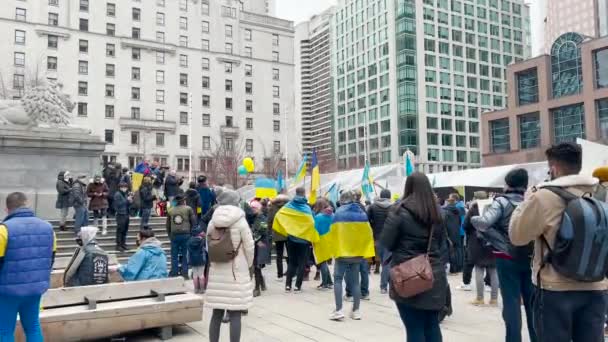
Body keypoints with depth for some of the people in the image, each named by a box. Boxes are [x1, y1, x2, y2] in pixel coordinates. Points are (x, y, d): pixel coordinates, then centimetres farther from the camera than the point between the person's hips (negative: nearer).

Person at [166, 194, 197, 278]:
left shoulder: (170, 211, 11)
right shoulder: (188, 209, 3)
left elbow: (168, 225, 14)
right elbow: (194, 222, -1)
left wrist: (170, 235, 21)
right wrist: (192, 233, 5)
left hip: (174, 235, 2)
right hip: (186, 234, -2)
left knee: (174, 255, 8)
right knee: (185, 255, 3)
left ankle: (174, 273, 8)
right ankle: (184, 273, 3)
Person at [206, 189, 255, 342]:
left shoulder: (212, 222, 3)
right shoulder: (240, 221, -9)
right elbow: (249, 247, -6)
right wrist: (248, 265, 11)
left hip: (216, 272, 4)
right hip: (236, 273, -4)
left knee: (217, 313, 11)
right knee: (235, 315, 0)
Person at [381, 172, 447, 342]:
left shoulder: (400, 211, -11)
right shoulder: (437, 212, 5)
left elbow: (385, 243, -7)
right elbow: (441, 242, 16)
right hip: (435, 275, 5)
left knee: (414, 328, 3)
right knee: (432, 326, 15)